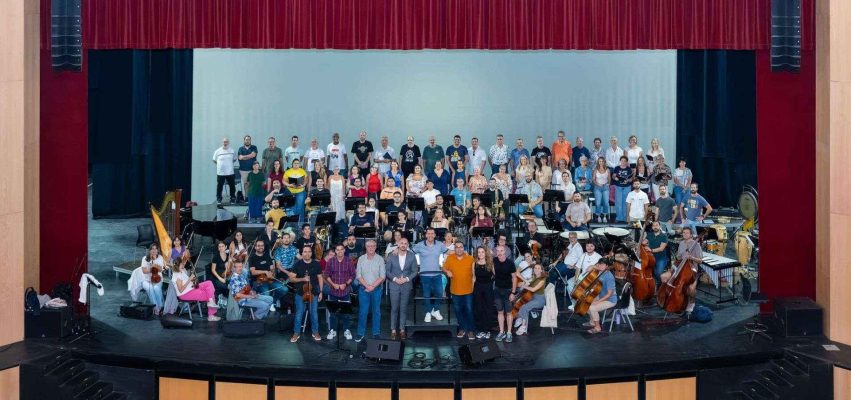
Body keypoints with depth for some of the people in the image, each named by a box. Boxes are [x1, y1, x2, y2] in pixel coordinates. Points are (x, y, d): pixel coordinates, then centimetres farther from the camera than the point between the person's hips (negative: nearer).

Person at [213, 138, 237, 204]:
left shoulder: (232, 151, 1)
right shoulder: (217, 151, -2)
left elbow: (234, 159, 15)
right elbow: (214, 160, 9)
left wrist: (229, 163, 6)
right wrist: (221, 164, 5)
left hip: (230, 172, 1)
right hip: (220, 173, -1)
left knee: (232, 186, 7)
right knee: (219, 186, 4)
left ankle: (233, 199, 20)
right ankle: (219, 199, 15)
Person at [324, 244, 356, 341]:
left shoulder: (349, 261, -3)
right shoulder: (330, 261, -1)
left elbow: (353, 275, 0)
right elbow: (326, 275, 3)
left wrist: (346, 284, -11)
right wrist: (333, 284, -10)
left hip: (346, 291, -1)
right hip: (333, 290, 1)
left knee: (346, 311, 4)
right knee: (333, 311, 7)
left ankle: (347, 331, 16)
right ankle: (332, 330, 18)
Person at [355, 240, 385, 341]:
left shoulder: (380, 259, -2)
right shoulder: (361, 259, 1)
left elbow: (382, 276, -6)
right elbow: (359, 275, -1)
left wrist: (373, 286, -14)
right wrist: (367, 286, -12)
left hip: (377, 289, -1)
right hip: (363, 289, 1)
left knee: (376, 311, 6)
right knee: (362, 311, 2)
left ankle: (376, 333, 13)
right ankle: (361, 333, 9)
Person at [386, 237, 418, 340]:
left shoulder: (411, 256, 0)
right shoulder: (391, 256, -2)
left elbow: (414, 271, 3)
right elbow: (387, 270, 0)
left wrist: (407, 279, -11)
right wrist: (395, 279, -12)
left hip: (406, 286, 1)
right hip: (394, 286, -1)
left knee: (404, 309, 6)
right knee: (394, 309, 2)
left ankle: (402, 330, 13)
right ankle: (393, 330, 9)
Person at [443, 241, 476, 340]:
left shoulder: (470, 258, -6)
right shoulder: (449, 258, -3)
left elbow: (474, 272, 2)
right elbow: (444, 268, 7)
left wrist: (473, 285, -2)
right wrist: (447, 272, -14)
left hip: (468, 290, -2)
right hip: (455, 290, 2)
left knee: (469, 310, 2)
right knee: (458, 310, 12)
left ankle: (471, 330, 14)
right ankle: (462, 329, 27)